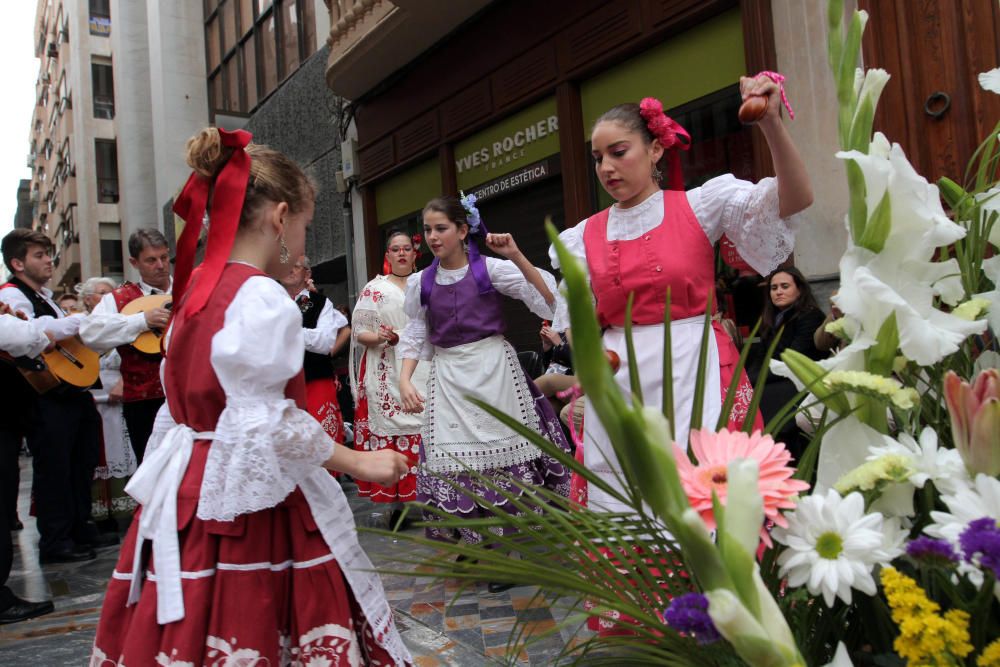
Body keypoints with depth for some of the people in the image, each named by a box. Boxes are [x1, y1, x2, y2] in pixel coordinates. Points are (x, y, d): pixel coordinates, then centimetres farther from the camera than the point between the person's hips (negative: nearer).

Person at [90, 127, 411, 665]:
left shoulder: (197, 287, 9)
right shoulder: (264, 299, -18)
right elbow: (266, 423, -21)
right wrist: (360, 463, -12)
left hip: (189, 487, 9)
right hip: (248, 500, -8)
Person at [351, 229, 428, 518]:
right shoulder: (374, 289, 9)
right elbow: (359, 331, 4)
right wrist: (379, 337, -15)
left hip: (423, 372, 1)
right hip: (387, 375, -1)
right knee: (390, 432, -5)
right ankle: (397, 502, 2)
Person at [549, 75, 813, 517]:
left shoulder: (700, 206, 2)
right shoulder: (585, 237, 9)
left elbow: (796, 199, -10)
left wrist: (770, 123, -21)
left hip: (695, 372, -2)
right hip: (619, 385, 3)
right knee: (622, 504, 6)